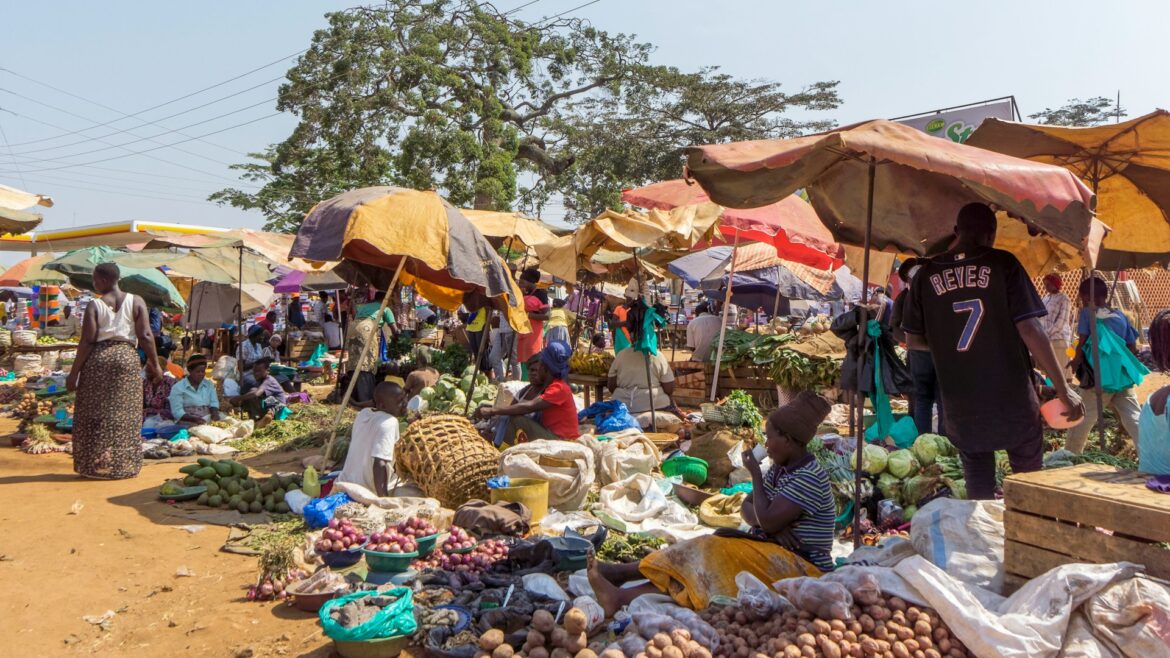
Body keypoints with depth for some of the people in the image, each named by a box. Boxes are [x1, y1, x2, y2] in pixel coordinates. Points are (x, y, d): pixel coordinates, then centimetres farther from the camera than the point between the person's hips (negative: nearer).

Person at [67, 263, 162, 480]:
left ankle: (96, 467, 10)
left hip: (98, 358, -2)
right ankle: (124, 466, 10)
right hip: (127, 357, 2)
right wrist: (154, 364, 5)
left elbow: (86, 342, -8)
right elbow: (145, 336, -4)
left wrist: (74, 372, -2)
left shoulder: (94, 306, -4)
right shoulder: (136, 302, 1)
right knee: (125, 416, 8)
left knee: (95, 415, 7)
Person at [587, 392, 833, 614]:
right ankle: (621, 596, -26)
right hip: (772, 554, 8)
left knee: (714, 555, -23)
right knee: (711, 553, -13)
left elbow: (767, 522, -23)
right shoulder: (781, 469, 13)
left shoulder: (809, 477, -17)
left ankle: (618, 572, -23)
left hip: (802, 567, -8)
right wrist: (772, 524, -13)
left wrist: (755, 474, -11)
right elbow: (747, 509, 9)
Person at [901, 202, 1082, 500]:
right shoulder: (1003, 264, -6)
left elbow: (913, 340, 6)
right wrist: (1063, 389, -5)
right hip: (1013, 400, -2)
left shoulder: (926, 274, 0)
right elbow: (1029, 330, -11)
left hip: (962, 408, 2)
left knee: (979, 490, 13)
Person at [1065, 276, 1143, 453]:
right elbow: (1133, 349, 11)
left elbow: (1083, 345, -8)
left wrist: (1075, 363, 8)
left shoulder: (1087, 314, -3)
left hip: (1099, 379, -5)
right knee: (1135, 420, 3)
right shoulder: (1121, 316, 12)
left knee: (1081, 422, 10)